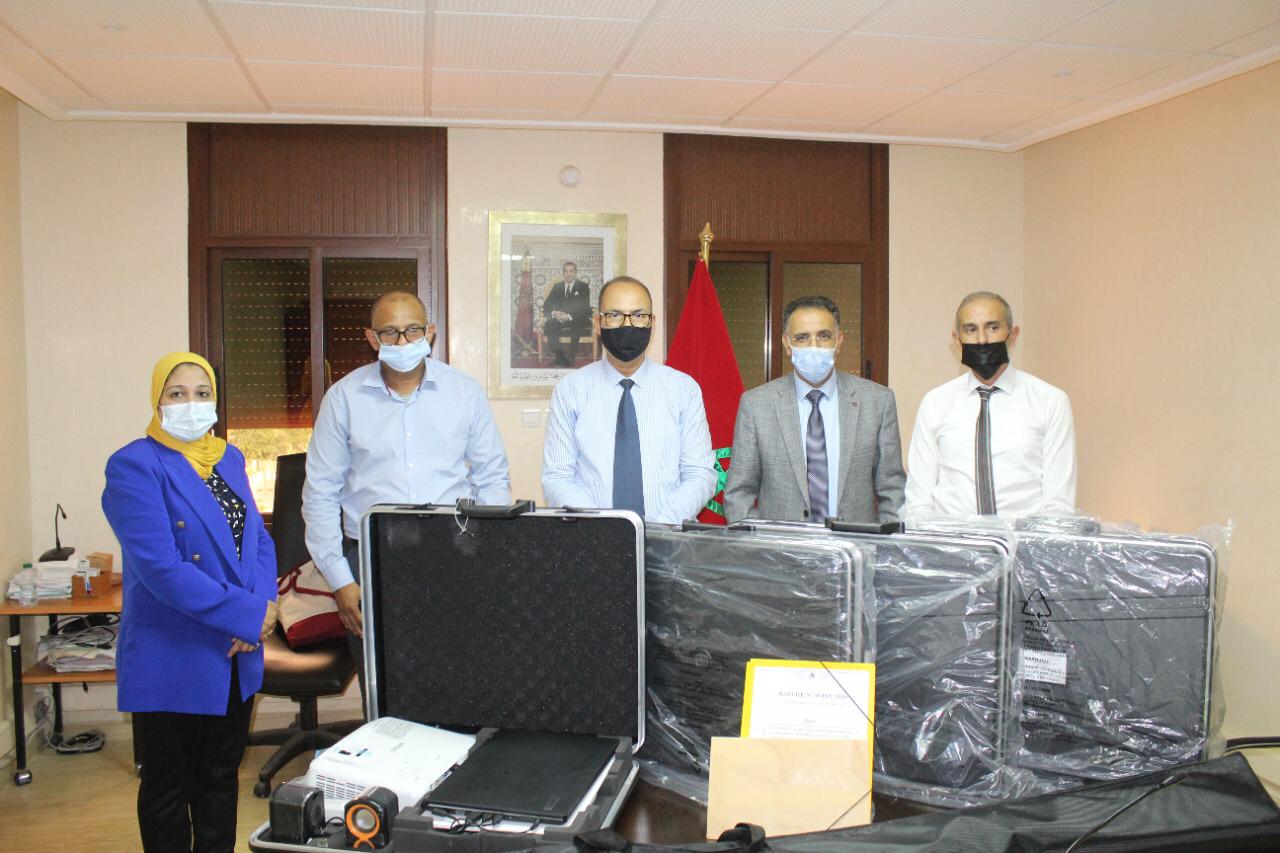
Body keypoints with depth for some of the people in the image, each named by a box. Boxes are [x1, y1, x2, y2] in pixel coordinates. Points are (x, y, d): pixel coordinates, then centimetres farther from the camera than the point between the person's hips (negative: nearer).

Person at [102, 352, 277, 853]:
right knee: (169, 787, 11)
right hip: (172, 659, -6)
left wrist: (261, 606, -12)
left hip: (235, 655, 6)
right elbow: (160, 566, -22)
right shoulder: (134, 466, -13)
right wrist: (247, 613, -21)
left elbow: (258, 539, 7)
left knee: (221, 776, 19)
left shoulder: (229, 459, 9)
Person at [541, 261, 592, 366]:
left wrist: (569, 316, -23)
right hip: (558, 318, 3)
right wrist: (553, 313, -15)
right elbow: (546, 305, 10)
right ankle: (561, 358, -29)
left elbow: (585, 307, -6)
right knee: (548, 325, -30)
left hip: (577, 320, -3)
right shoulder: (557, 286, 16)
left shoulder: (583, 286, 7)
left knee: (576, 326, -38)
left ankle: (571, 358, -28)